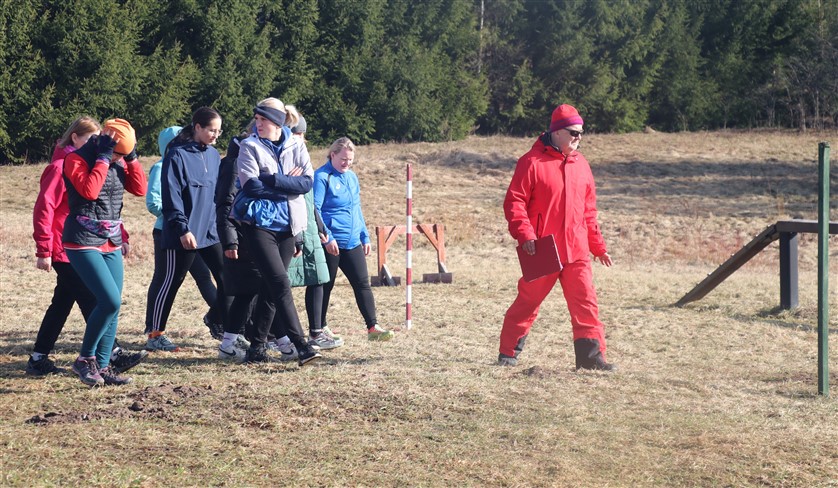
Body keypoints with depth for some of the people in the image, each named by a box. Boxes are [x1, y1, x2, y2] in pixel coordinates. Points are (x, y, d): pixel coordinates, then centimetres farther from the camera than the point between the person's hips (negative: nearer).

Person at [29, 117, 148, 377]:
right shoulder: (61, 167, -12)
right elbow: (43, 209, -15)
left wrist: (121, 237, 9)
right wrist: (44, 251, -17)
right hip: (65, 249, -9)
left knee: (62, 304, 11)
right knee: (92, 302, -7)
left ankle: (38, 359, 16)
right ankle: (115, 355, -6)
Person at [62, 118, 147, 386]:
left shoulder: (119, 161, 10)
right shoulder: (77, 159, -10)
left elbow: (139, 189, 3)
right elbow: (89, 190, -25)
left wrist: (132, 157, -5)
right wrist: (104, 157, -20)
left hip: (111, 244, 7)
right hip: (83, 243, -7)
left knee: (113, 306, 4)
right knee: (111, 301, -17)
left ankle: (102, 366, 11)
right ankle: (85, 359, -3)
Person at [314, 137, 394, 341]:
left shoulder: (352, 177, 14)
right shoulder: (322, 177, -10)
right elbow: (314, 210, -15)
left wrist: (365, 236, 17)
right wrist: (326, 237, -20)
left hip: (352, 242, 7)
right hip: (331, 244, -7)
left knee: (362, 283, 1)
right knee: (325, 286, 3)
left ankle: (373, 327, 0)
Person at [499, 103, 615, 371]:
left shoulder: (580, 164, 12)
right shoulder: (532, 162, -7)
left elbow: (589, 211, 19)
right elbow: (514, 201, -9)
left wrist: (598, 246, 17)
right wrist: (525, 235, -19)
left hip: (576, 251, 5)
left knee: (585, 301, -4)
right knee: (528, 301, 6)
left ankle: (591, 355, -3)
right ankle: (508, 352, 20)